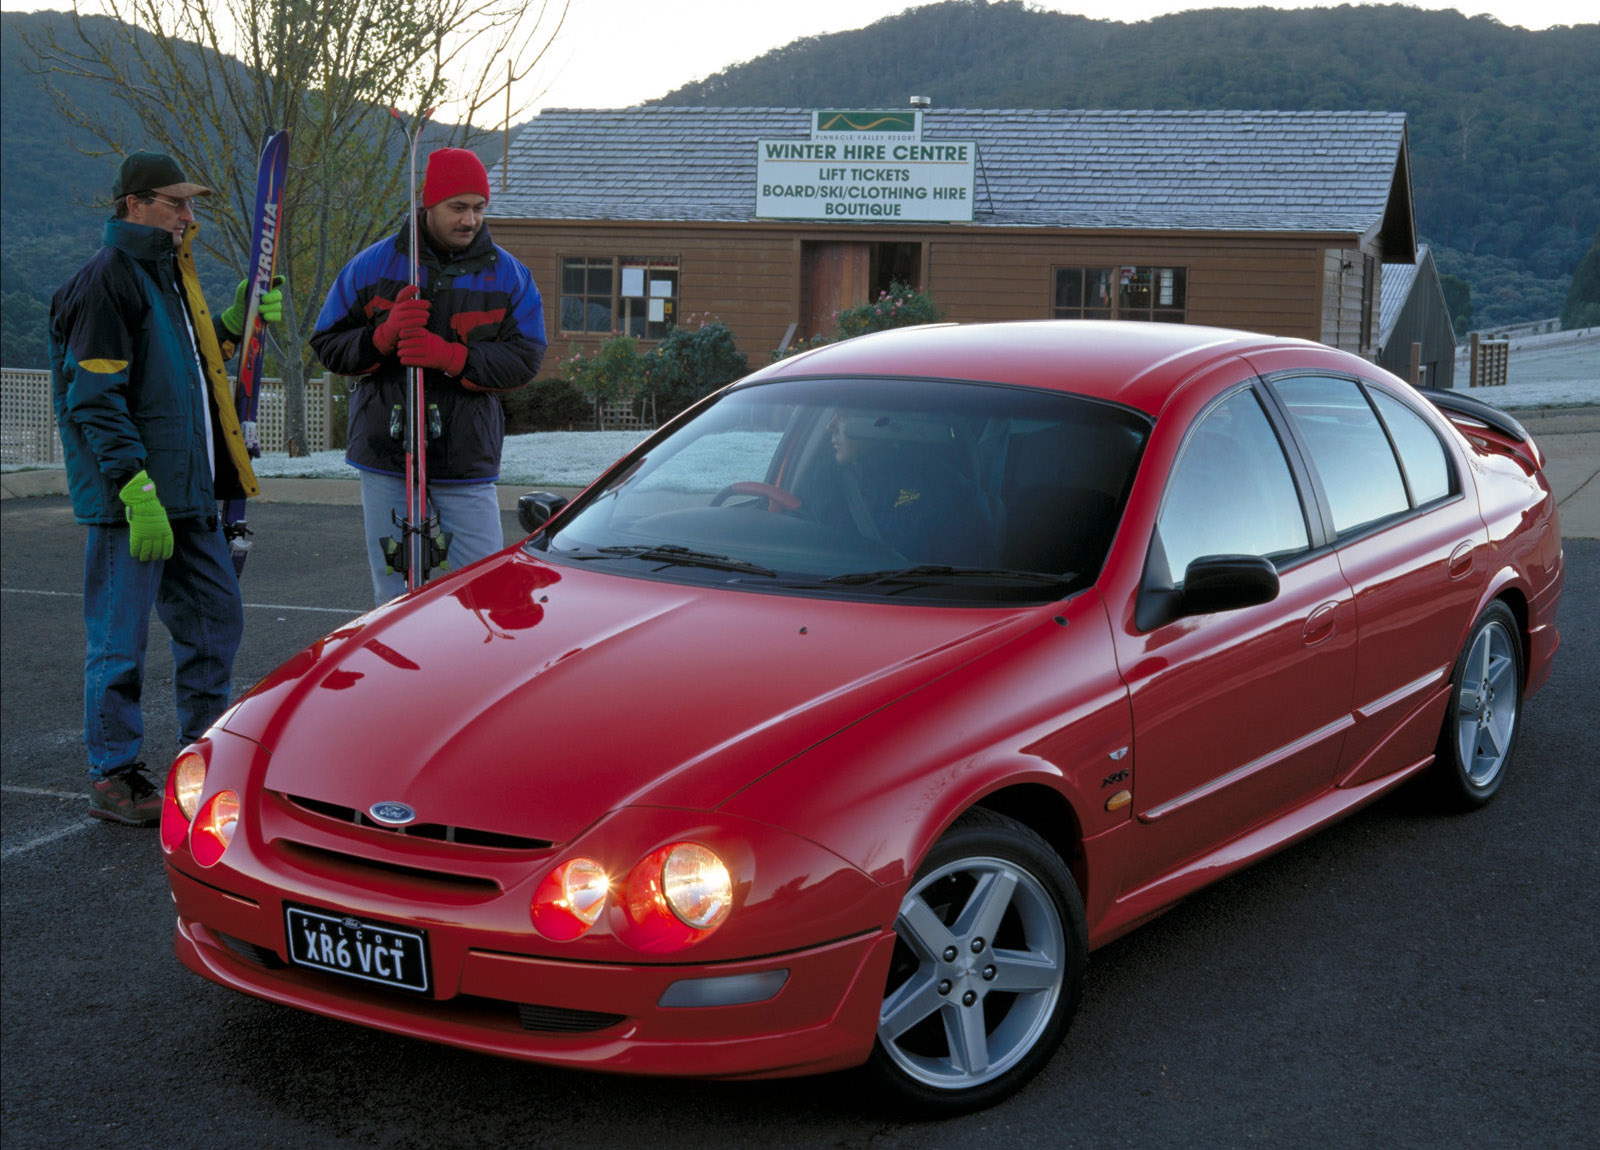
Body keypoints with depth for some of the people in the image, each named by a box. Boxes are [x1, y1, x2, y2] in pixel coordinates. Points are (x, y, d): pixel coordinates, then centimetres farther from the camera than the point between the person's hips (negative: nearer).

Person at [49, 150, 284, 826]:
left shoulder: (166, 272, 17)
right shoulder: (107, 278, -13)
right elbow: (96, 399, -18)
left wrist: (238, 322, 11)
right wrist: (137, 490, -24)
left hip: (189, 492, 9)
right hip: (127, 498, -9)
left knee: (215, 619, 14)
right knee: (120, 641, -1)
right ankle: (113, 780, 9)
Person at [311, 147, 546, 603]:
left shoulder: (508, 276, 4)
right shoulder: (372, 267, 4)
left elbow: (524, 360, -5)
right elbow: (327, 346, 4)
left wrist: (451, 356, -20)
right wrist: (385, 336, -16)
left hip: (468, 462, -1)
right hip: (385, 460, 1)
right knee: (394, 593, 7)